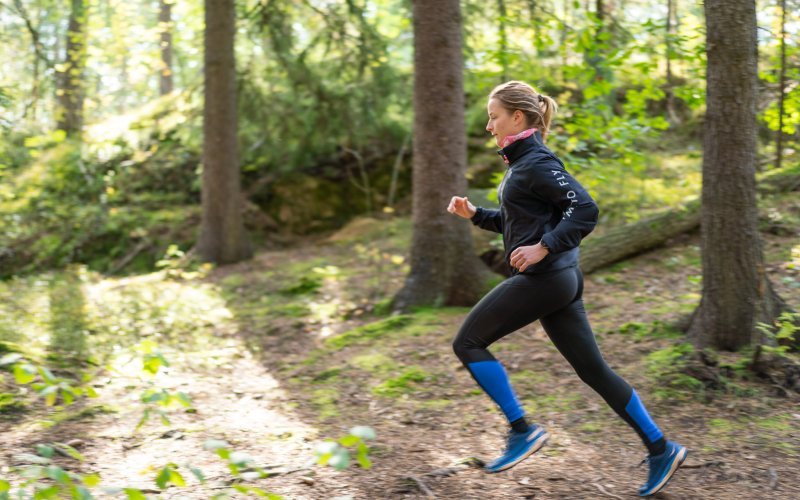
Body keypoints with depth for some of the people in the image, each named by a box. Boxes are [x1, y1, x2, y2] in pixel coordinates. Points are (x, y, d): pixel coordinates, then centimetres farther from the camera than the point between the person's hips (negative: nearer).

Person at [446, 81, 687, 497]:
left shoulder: (537, 163, -13)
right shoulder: (519, 163, 16)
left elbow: (584, 209, -20)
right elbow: (514, 222, 26)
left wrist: (543, 247, -24)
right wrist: (473, 213, 14)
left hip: (544, 278, -10)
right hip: (556, 279, 10)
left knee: (468, 343, -3)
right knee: (592, 369, 10)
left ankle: (522, 430, -1)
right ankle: (660, 449, 14)